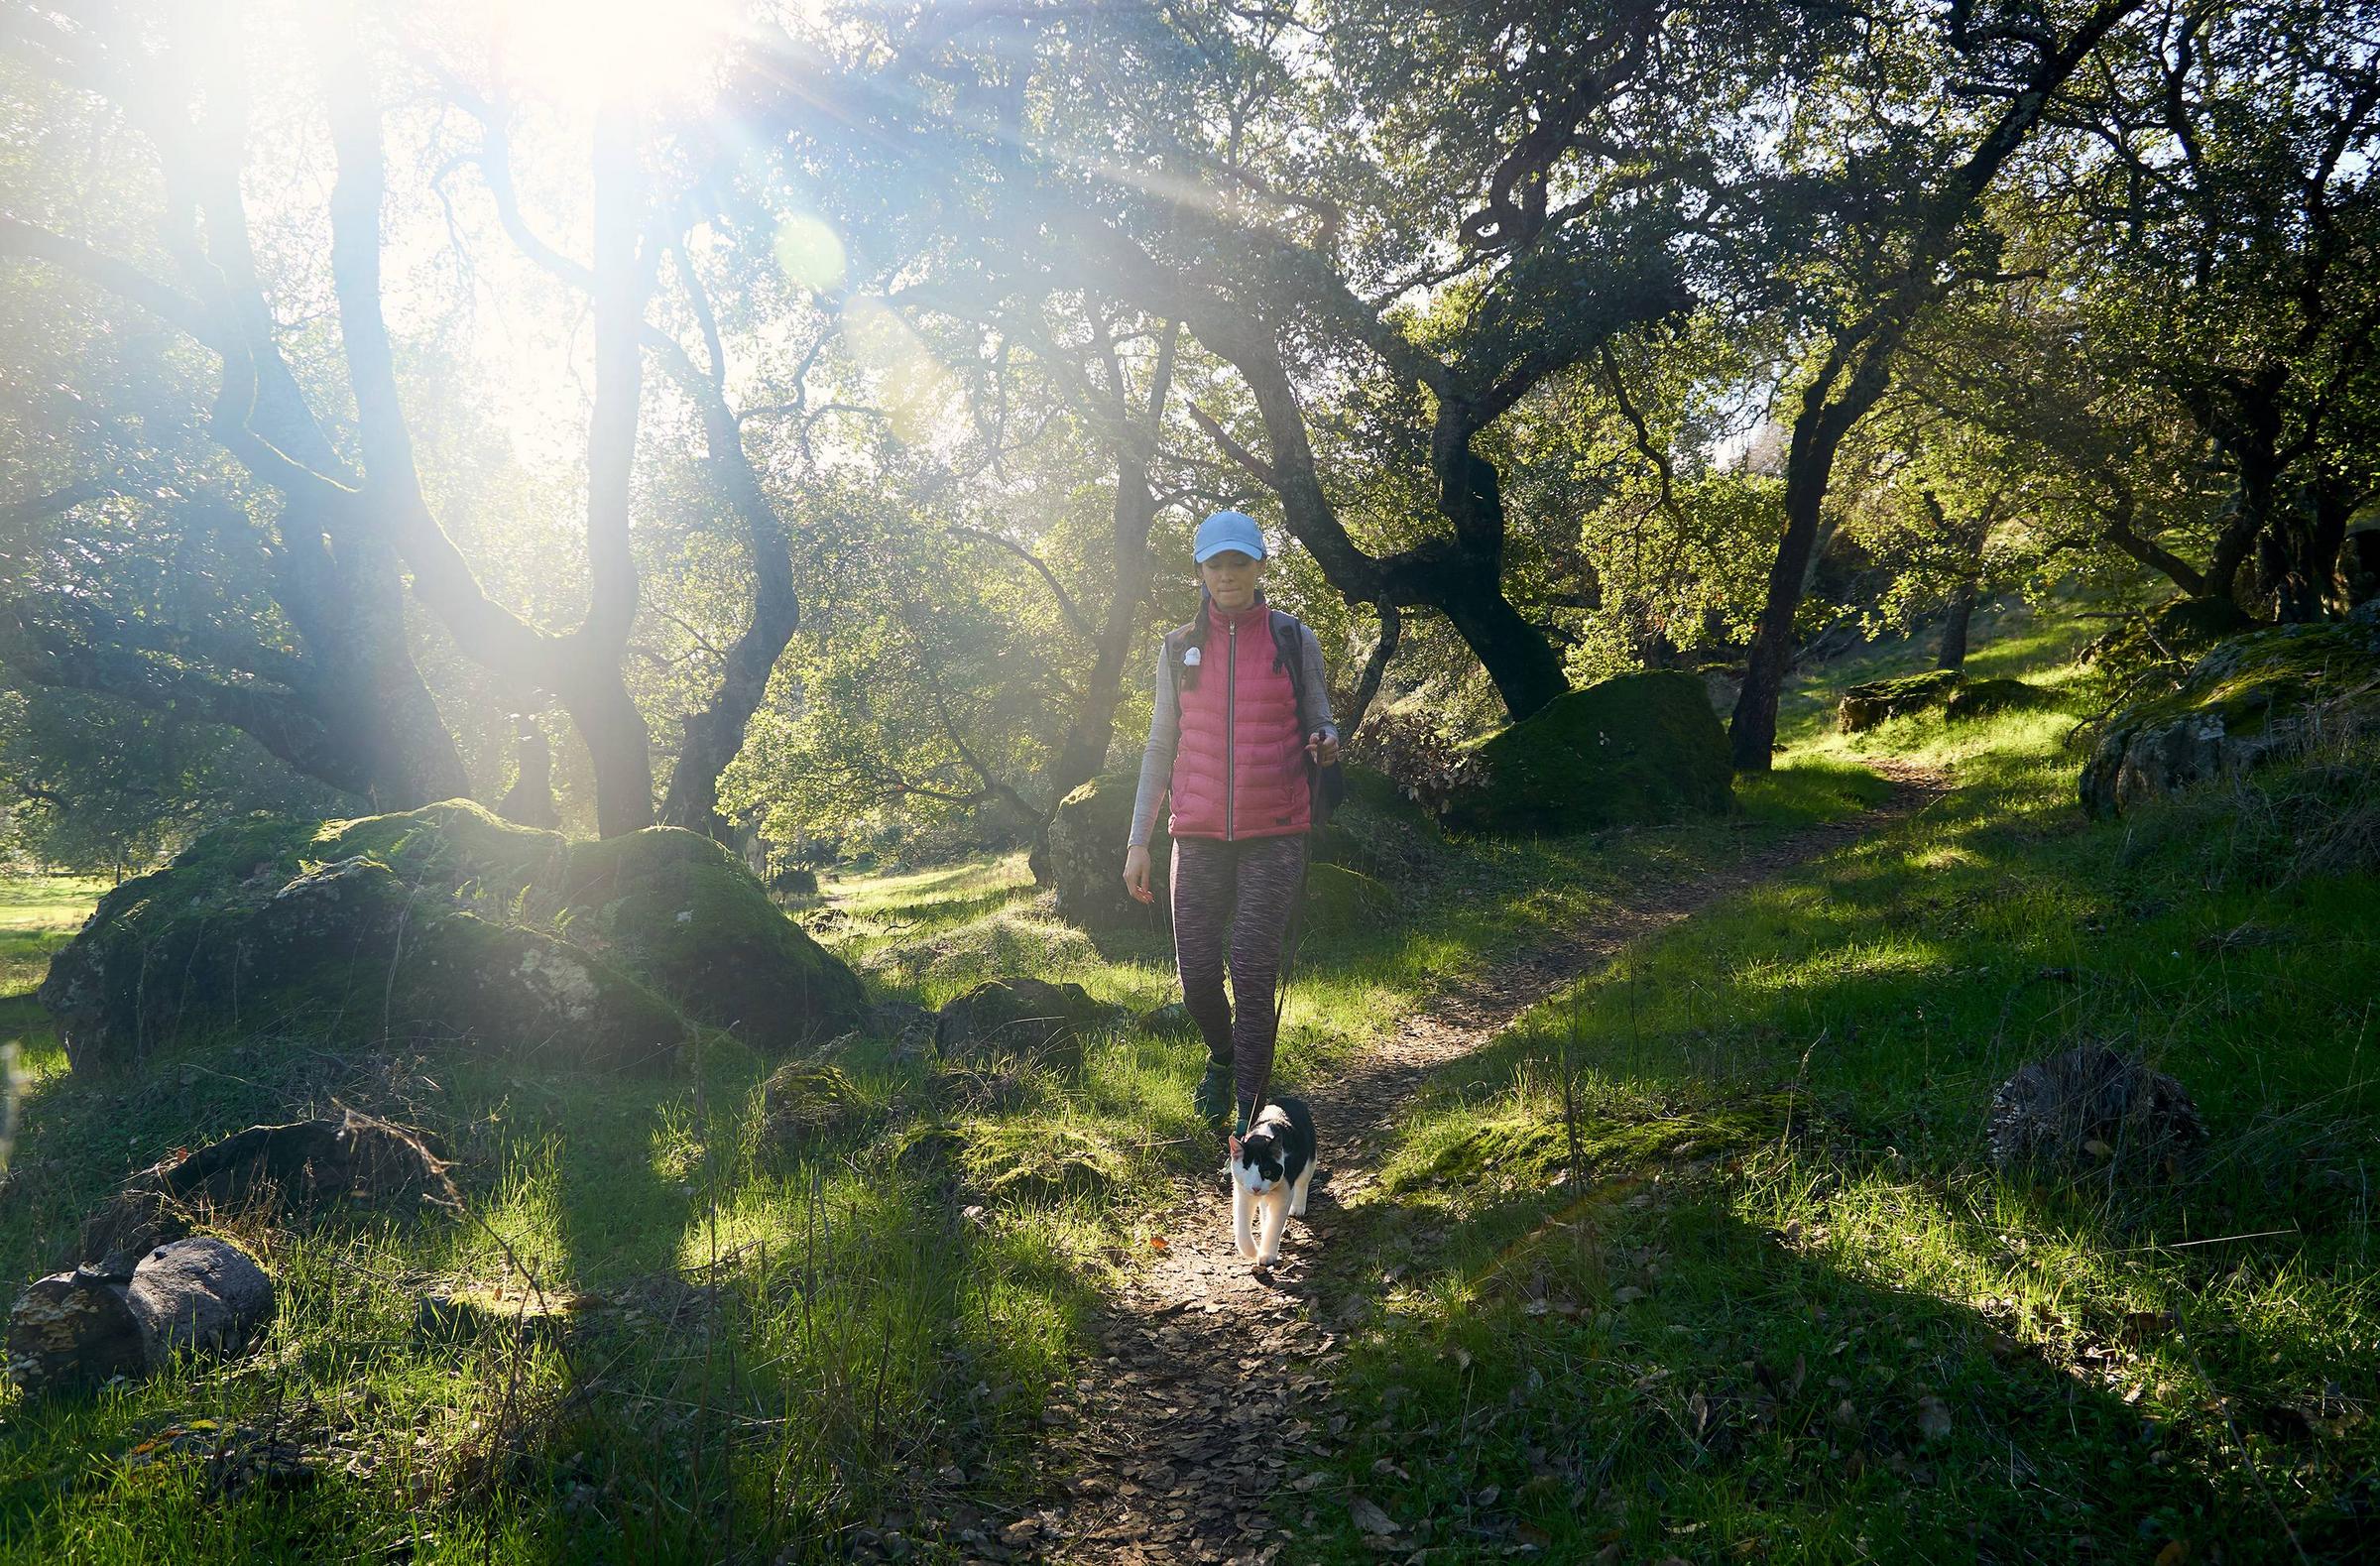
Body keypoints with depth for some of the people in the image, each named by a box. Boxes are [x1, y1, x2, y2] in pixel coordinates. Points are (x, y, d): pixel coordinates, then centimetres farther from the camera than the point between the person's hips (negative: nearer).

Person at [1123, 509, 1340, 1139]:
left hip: (1274, 833, -2)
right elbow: (1161, 745, 11)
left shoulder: (1295, 641, 4)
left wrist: (1327, 743, -14)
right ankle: (1223, 1057, 34)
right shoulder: (1180, 648, 8)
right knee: (1196, 969, 3)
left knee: (1253, 972, -7)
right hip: (1199, 835, 2)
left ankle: (1250, 1105, 4)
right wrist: (1138, 840, 7)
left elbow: (1319, 723, 13)